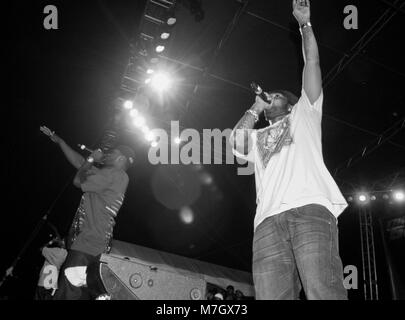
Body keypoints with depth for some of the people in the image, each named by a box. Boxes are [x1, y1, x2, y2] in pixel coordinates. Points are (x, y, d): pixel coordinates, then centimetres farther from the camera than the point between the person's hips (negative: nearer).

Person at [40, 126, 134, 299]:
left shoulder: (115, 174, -9)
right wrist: (58, 140, 32)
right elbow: (80, 163, 29)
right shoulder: (108, 175, 21)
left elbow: (78, 181, -7)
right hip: (83, 240, 10)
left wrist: (91, 159, 8)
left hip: (88, 244, -10)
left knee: (68, 293, -13)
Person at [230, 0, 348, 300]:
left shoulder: (304, 114, 33)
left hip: (311, 208, -3)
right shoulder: (257, 137, 39)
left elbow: (312, 63, 27)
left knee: (323, 292, -23)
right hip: (268, 221, 3)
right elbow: (235, 139, 17)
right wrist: (256, 108, 33)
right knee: (271, 295, -17)